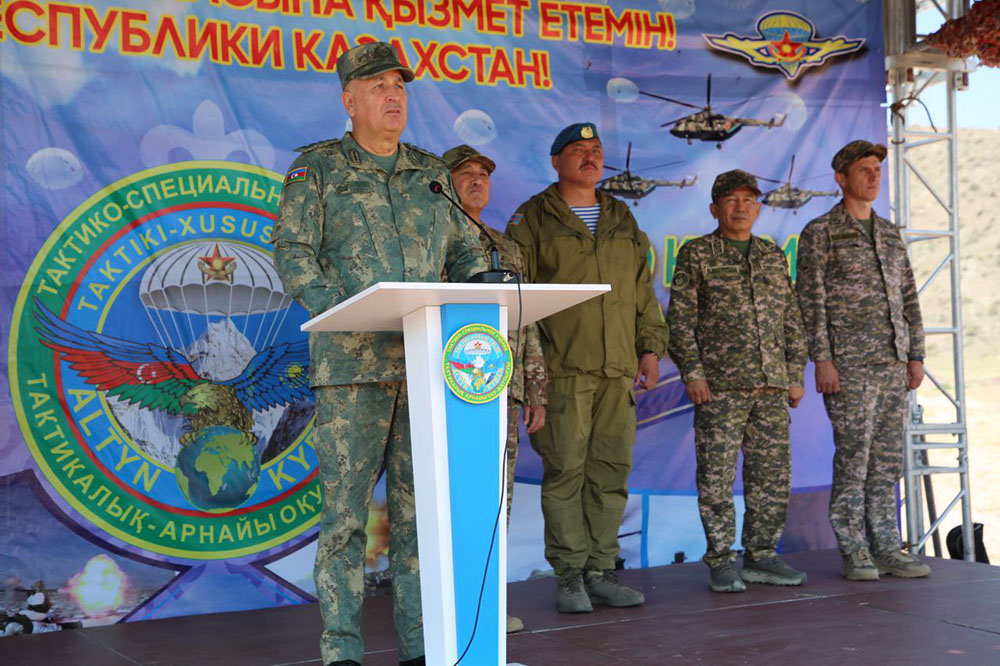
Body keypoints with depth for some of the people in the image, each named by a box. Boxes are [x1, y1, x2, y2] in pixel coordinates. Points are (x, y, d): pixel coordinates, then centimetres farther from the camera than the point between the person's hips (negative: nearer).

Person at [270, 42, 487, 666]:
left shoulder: (433, 174, 18)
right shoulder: (318, 167, 6)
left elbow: (467, 254, 20)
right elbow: (293, 254, -3)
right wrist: (342, 311, -17)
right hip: (352, 361, -4)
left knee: (420, 504, 6)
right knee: (346, 508, -3)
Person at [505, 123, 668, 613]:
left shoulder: (623, 222, 19)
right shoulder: (533, 220, 4)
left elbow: (643, 292, 22)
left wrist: (651, 347, 13)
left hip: (618, 370, 5)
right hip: (561, 369, -4)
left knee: (612, 471, 4)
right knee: (565, 471, -4)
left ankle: (601, 572, 13)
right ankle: (570, 576, 4)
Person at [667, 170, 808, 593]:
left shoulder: (774, 257, 16)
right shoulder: (696, 256, 3)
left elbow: (791, 321, 18)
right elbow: (680, 319, -2)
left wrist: (795, 376, 12)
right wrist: (692, 372, -10)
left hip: (771, 388, 5)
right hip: (719, 387, -4)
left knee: (772, 476, 6)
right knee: (716, 477, -3)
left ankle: (761, 556, 18)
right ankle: (720, 562, 7)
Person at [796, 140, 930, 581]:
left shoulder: (889, 234, 18)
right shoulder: (819, 233, -1)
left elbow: (909, 298, 18)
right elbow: (811, 301, -7)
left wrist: (916, 356, 11)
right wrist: (821, 360, -14)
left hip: (892, 362, 6)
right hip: (848, 364, -6)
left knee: (887, 458, 7)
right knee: (853, 457, -5)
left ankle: (886, 548, 13)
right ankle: (854, 553, 3)